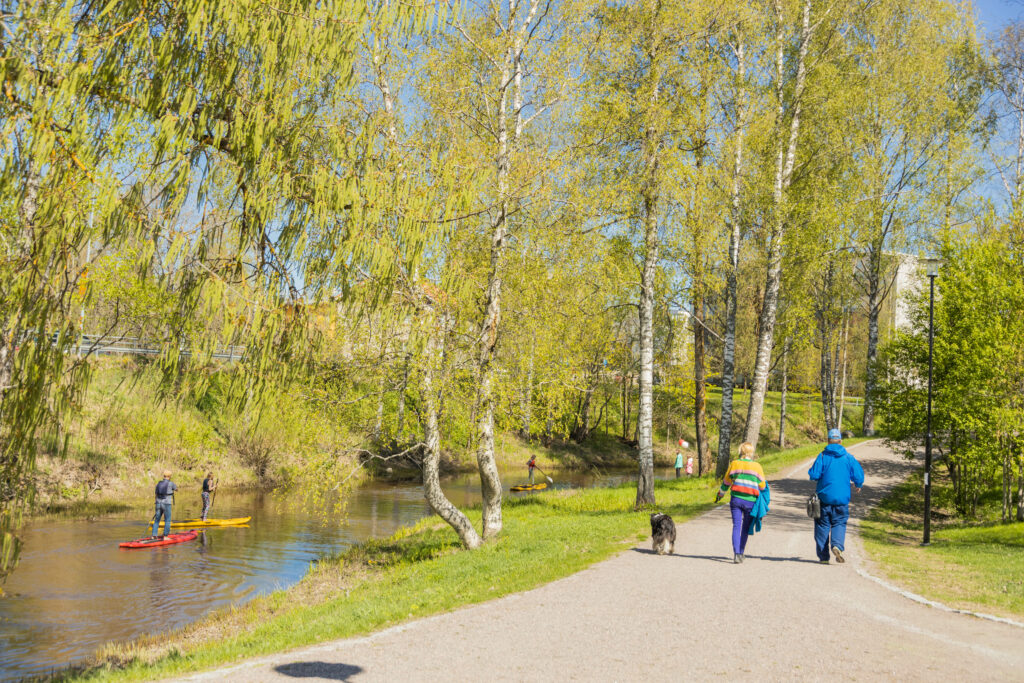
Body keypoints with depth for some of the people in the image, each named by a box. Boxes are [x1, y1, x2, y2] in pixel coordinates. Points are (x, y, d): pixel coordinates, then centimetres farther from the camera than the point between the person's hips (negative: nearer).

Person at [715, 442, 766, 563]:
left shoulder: (734, 464, 4)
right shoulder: (757, 466, -1)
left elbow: (726, 482, 13)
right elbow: (762, 486, 5)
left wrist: (720, 494, 29)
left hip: (736, 499, 1)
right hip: (750, 501, -1)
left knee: (736, 526, -1)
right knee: (745, 528, 13)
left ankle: (736, 553, -15)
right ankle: (741, 553, 18)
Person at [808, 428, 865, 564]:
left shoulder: (823, 456, -5)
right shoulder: (848, 457, 1)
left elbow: (814, 475, -12)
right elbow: (859, 475, 0)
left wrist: (811, 474, 12)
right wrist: (858, 486, 21)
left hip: (824, 496, -1)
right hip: (842, 498, 1)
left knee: (822, 525, 8)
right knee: (839, 523, 10)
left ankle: (823, 556, 9)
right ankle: (837, 545, -18)